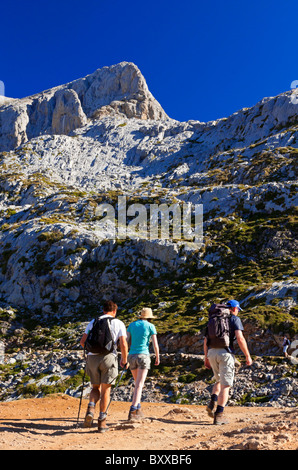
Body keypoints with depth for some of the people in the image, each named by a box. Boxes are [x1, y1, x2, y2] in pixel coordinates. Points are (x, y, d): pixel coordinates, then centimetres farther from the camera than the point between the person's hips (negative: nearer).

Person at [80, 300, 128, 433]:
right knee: (105, 389, 8)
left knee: (96, 387, 18)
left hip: (92, 357, 2)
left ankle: (91, 408, -8)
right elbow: (123, 344, -3)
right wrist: (124, 361, 10)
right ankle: (102, 421, 8)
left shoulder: (93, 322, 13)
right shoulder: (119, 323, 6)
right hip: (108, 357, -2)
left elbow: (83, 341, 9)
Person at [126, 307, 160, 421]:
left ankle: (138, 409, 21)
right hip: (143, 356, -4)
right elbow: (155, 345, -2)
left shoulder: (132, 325, 9)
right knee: (139, 385, -8)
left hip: (132, 356, 4)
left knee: (138, 383, 20)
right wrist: (157, 358, 12)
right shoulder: (150, 326, 0)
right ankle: (132, 411, -20)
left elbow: (126, 342, 3)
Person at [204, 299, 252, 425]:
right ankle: (219, 415, -2)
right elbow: (240, 338, -11)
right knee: (225, 385, 2)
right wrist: (248, 356, -4)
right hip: (225, 353, -5)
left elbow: (206, 340, 16)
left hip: (212, 353, 5)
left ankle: (212, 403, 4)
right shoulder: (235, 319, 3)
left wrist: (206, 358, 21)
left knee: (219, 381, 24)